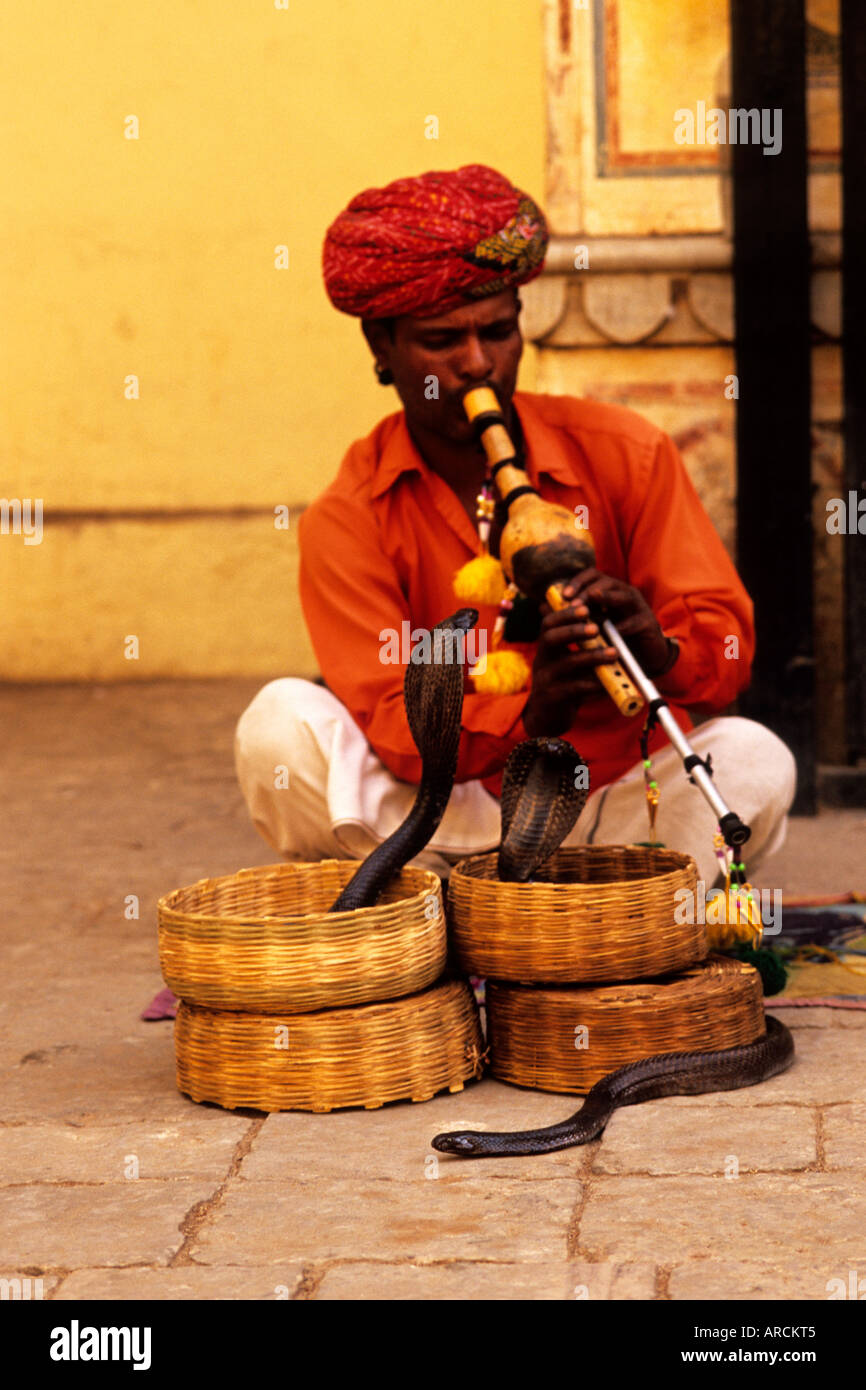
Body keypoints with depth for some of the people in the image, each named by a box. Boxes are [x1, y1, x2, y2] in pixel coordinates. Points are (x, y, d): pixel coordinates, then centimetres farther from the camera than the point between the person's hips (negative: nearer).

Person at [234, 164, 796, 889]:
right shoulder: (346, 522, -6)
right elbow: (394, 725, -16)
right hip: (448, 822, -1)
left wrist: (660, 652, -31)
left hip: (621, 807, 1)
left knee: (752, 758, -28)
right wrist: (531, 714, -36)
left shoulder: (625, 454, -2)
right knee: (280, 725, -24)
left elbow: (728, 645, -7)